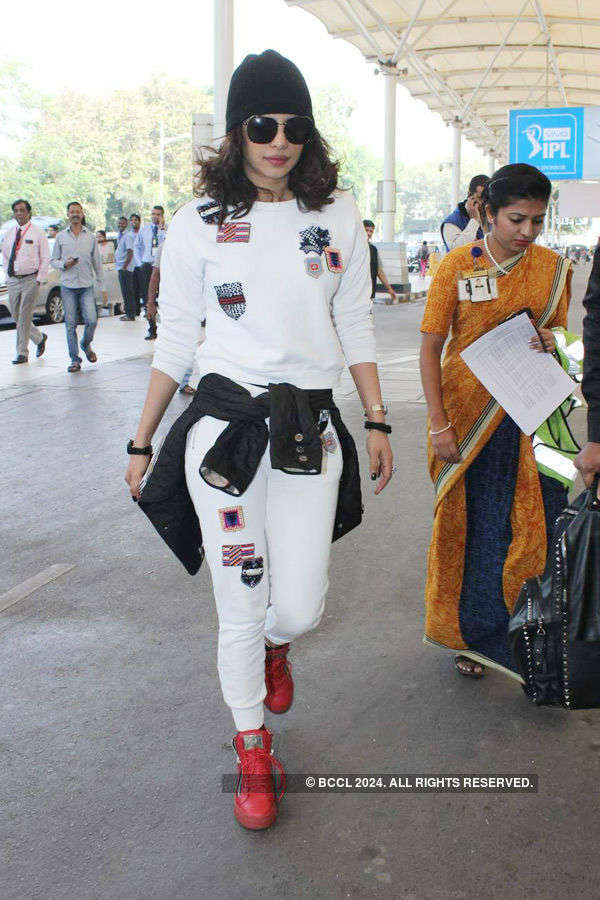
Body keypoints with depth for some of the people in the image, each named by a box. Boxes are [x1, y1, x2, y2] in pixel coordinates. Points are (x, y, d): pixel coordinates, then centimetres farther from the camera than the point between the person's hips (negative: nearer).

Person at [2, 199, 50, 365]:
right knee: (16, 317, 9)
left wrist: (39, 279, -9)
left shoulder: (37, 233, -3)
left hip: (30, 280, -5)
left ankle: (22, 353, 1)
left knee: (24, 318, -7)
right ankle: (39, 338, 31)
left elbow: (45, 258, -3)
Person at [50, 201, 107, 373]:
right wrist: (65, 264, -11)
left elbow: (97, 263, 10)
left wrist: (103, 287, 8)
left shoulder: (91, 237, 8)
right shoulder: (61, 237, 7)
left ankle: (86, 344, 20)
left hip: (86, 285, 0)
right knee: (70, 324, -1)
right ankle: (75, 360, 6)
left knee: (92, 320, -11)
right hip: (68, 286, 0)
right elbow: (53, 260, 11)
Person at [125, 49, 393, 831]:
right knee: (240, 610, 3)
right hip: (224, 425, -1)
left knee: (301, 610, -1)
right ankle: (252, 750, 29)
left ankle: (274, 645, 40)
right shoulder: (198, 225, 1)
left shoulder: (338, 216, 6)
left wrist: (377, 423, 10)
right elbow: (174, 342, 6)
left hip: (309, 431, 2)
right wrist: (141, 443, 8)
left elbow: (356, 327, 12)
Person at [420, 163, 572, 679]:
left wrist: (551, 342, -9)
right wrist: (439, 424, -10)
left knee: (540, 517, 1)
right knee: (475, 524, 3)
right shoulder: (459, 266, -4)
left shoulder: (552, 268, 5)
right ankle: (474, 632, 20)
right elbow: (431, 346, -4)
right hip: (468, 413, -3)